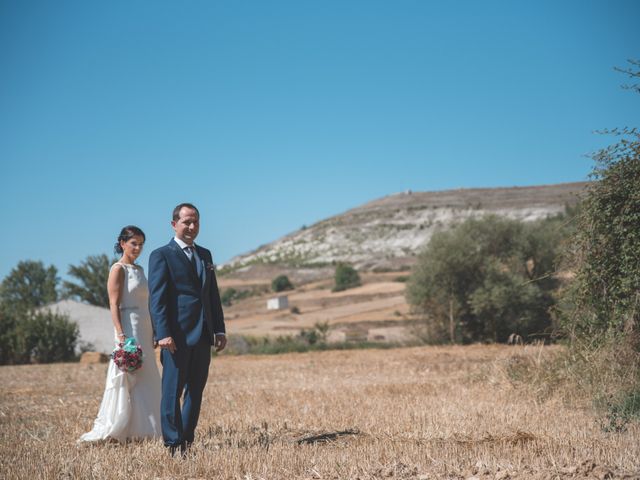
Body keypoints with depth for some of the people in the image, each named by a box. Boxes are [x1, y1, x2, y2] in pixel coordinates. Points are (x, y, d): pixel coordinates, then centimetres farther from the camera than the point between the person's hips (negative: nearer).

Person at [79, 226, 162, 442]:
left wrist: (152, 333, 17)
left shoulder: (139, 269, 16)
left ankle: (137, 429, 14)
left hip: (144, 329, 9)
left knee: (145, 380, 9)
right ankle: (119, 430, -4)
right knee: (129, 378, -8)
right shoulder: (118, 269, -8)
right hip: (129, 328, -9)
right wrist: (121, 335, -22)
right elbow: (114, 305, -14)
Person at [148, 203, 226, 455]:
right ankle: (174, 444, 3)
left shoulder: (205, 255, 18)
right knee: (172, 391, -2)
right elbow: (157, 299, -10)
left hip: (202, 335, 7)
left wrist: (219, 329, 12)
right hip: (177, 336, -7)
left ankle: (187, 440, 17)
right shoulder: (161, 255, -3)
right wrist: (163, 334, -18)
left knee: (196, 392, 9)